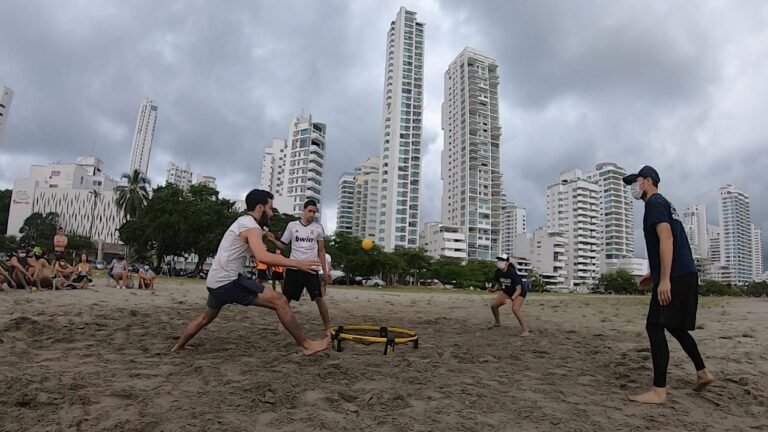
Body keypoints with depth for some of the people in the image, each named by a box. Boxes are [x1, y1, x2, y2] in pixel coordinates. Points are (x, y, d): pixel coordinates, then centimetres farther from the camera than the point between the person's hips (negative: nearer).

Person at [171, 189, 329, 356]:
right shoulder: (252, 226, -12)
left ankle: (177, 347, 50)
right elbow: (262, 256, -31)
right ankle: (306, 345, -12)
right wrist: (296, 263, -33)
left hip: (215, 281, 10)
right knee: (280, 301, -14)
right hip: (229, 281, -10)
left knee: (206, 317, 34)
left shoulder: (241, 222, 19)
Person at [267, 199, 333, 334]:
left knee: (319, 298, -7)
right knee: (286, 298, 9)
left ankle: (328, 327, 1)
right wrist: (273, 240, -14)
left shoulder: (318, 227, 2)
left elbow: (321, 250, 8)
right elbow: (283, 246, 7)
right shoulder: (292, 225, 2)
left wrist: (325, 270, 6)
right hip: (293, 268, 1)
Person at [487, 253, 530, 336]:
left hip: (520, 292, -7)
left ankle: (525, 331, -23)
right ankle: (497, 322, 28)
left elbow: (518, 290, -31)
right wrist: (494, 289, -15)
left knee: (515, 308, -30)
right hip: (507, 291, 7)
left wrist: (511, 299, -42)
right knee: (493, 305, 2)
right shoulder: (497, 272, -13)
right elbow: (498, 283, 5)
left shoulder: (512, 273, -32)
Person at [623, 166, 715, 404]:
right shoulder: (664, 204, 22)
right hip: (685, 274, 10)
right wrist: (654, 273, 29)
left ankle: (659, 391, -8)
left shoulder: (655, 203, -9)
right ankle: (702, 372, 30)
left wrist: (664, 279, -26)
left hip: (675, 276, -10)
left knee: (655, 327, -10)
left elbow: (666, 239, -21)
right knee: (674, 326, 21)